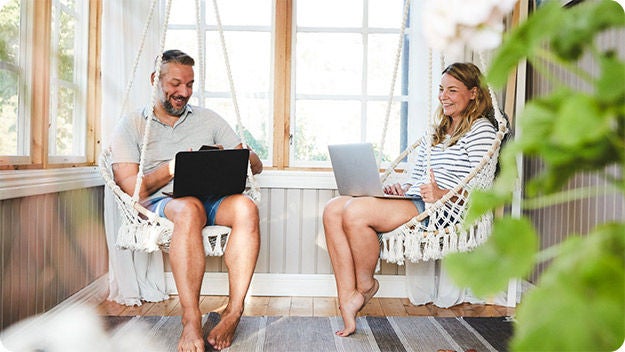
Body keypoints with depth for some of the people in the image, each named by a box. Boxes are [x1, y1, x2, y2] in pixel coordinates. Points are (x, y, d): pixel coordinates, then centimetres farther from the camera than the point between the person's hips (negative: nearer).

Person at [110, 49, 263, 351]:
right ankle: (191, 321, -31)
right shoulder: (131, 126, 12)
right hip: (162, 203, -2)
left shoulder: (208, 119, 20)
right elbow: (131, 189, -1)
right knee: (189, 209, -38)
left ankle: (233, 312, -26)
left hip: (213, 198, 3)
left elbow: (255, 165, 14)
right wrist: (171, 168, -15)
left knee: (245, 207, -31)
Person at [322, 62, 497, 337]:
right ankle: (348, 298, -17)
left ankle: (366, 283, -4)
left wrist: (441, 195, -25)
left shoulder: (480, 130, 2)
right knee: (334, 209, -13)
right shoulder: (435, 132, 27)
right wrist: (402, 189, 3)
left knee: (356, 210, -28)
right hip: (413, 205, 8)